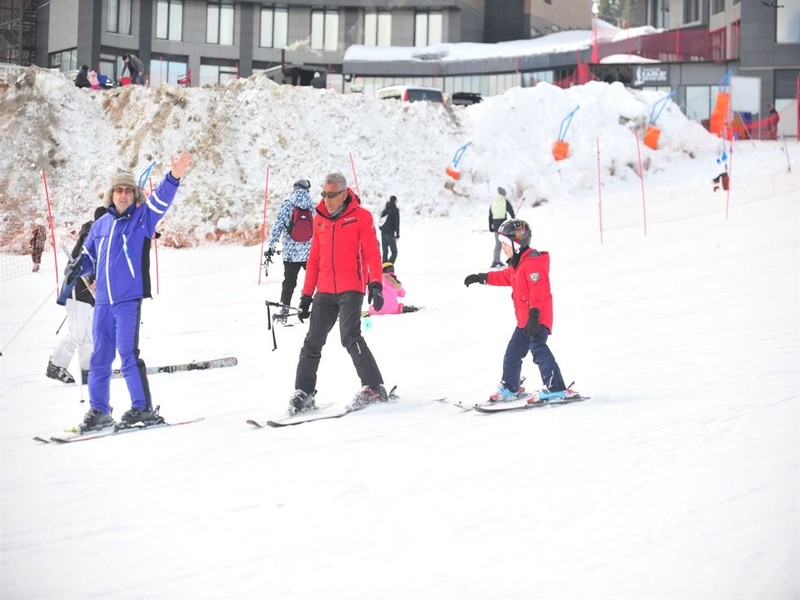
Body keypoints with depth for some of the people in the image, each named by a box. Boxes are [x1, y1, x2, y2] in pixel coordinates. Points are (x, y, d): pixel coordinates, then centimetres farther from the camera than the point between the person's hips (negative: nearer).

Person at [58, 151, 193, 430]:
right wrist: (76, 268, 4)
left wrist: (173, 178, -33)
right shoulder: (100, 225, 14)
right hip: (103, 301, 5)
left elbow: (160, 200, -17)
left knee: (127, 353, -11)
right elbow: (89, 256, 24)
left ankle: (143, 408, -4)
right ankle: (98, 410, 18)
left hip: (129, 299, -5)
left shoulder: (142, 218, 0)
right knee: (100, 357, 9)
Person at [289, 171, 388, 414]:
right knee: (313, 342, 5)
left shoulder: (361, 217, -4)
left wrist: (375, 284, -22)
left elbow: (372, 253, -9)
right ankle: (303, 392, 14)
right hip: (324, 292, 5)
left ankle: (374, 388, -11)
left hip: (351, 289, -5)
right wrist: (306, 294, 14)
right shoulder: (320, 219, 11)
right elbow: (314, 259, 16)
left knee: (350, 337, -18)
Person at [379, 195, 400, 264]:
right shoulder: (395, 210, -6)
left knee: (385, 252, 10)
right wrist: (397, 235, -7)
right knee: (394, 252, -2)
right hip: (390, 234, -6)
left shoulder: (384, 210, 13)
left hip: (383, 233, 6)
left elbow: (381, 222, 15)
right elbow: (397, 223, -9)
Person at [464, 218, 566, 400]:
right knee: (513, 353, 18)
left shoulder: (532, 263, -18)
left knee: (538, 349, -21)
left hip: (537, 319, -11)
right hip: (524, 320, 11)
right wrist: (481, 278, 34)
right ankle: (510, 388, 33)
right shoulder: (517, 264, 14)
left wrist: (534, 315, -31)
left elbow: (538, 290, -26)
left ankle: (556, 389, -22)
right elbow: (504, 277, 33)